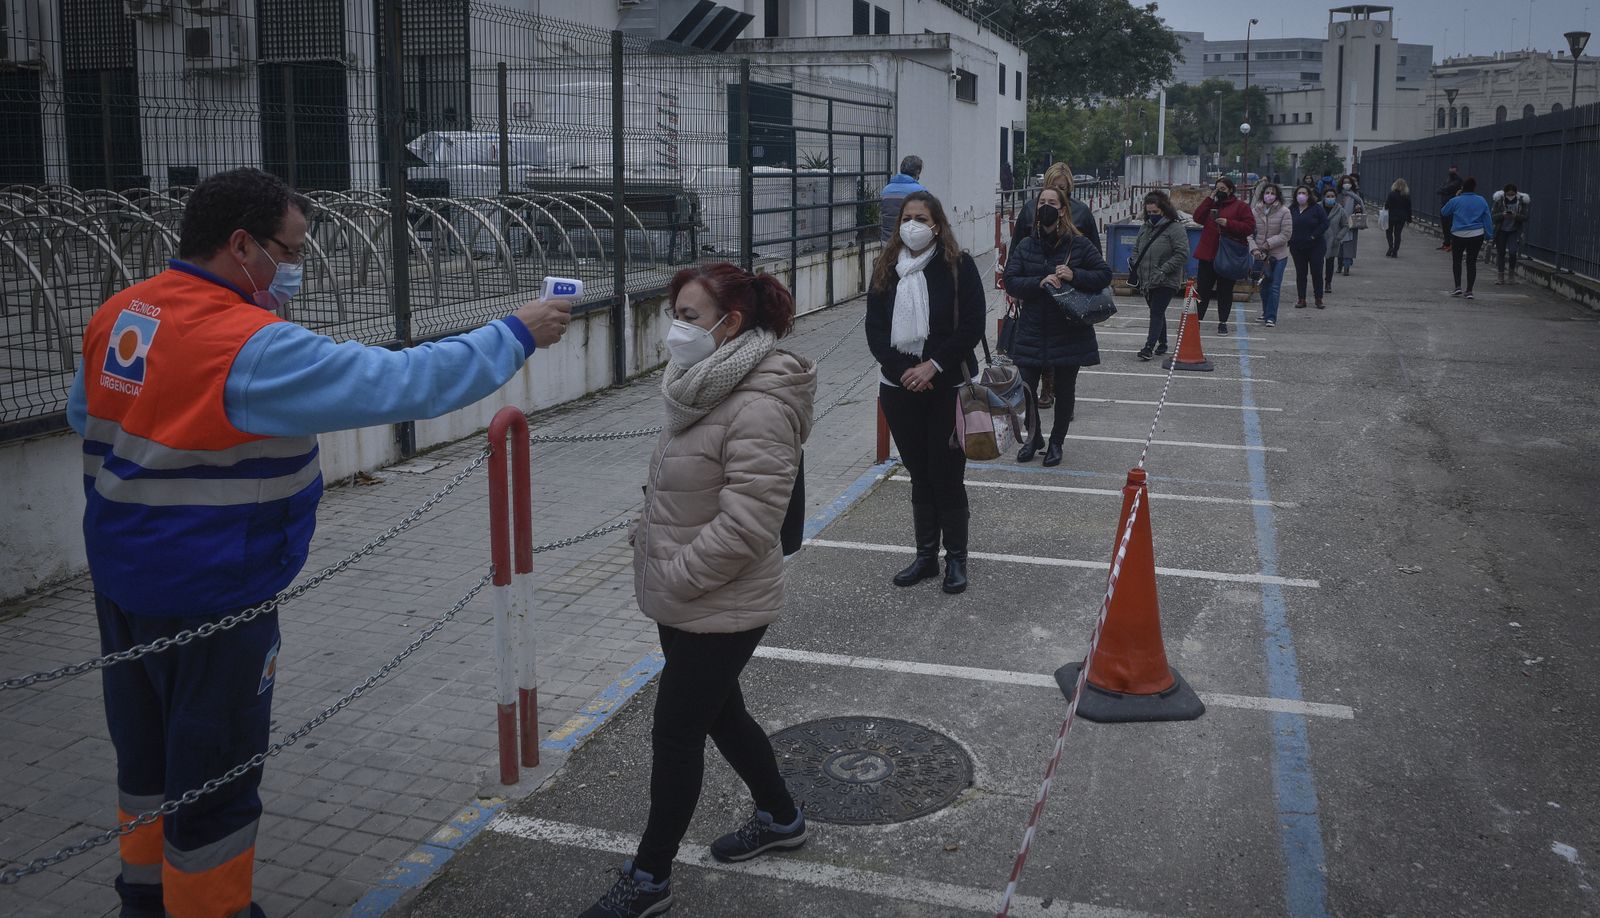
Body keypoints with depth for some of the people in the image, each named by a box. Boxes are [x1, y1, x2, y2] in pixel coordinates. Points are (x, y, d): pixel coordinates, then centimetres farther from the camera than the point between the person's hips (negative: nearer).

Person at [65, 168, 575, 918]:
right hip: (209, 595, -9)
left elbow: (86, 415, 18)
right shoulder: (250, 346, -26)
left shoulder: (118, 314, 1)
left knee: (148, 745, 24)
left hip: (121, 576, 9)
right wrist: (515, 335, -19)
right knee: (213, 772, 7)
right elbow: (400, 383, -27)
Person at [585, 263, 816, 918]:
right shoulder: (708, 389, 7)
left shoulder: (760, 408, -24)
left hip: (719, 611, -9)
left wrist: (670, 576, -21)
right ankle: (780, 818, 43)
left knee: (676, 733, 3)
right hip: (686, 601, 9)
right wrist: (646, 543, 8)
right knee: (720, 714, 22)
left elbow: (745, 524, -28)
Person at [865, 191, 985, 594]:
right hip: (900, 387, 4)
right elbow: (875, 330, 2)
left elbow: (973, 325, -10)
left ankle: (956, 558, 15)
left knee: (947, 476, 1)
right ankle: (926, 556, 22)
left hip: (948, 387, -3)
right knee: (920, 476, 12)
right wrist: (904, 370, -11)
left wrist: (933, 365, -16)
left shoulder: (958, 265, -6)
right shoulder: (885, 269, 5)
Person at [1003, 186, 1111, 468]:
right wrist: (1040, 282, -20)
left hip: (1069, 331, -1)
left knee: (1064, 390, 8)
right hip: (1032, 331, 2)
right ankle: (1034, 437, 26)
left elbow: (1105, 275, -1)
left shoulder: (1078, 244, -3)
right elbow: (1010, 281, -4)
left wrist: (1074, 276, -17)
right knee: (1026, 387, 2)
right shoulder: (1026, 246, 3)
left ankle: (1056, 442, 26)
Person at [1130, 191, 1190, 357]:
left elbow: (1182, 255, -16)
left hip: (1166, 282, -7)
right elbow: (1136, 249, 22)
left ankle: (1149, 347, -14)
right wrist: (1136, 265, 4)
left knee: (1157, 313, -11)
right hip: (1147, 281, 7)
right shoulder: (1145, 228, 10)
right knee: (1157, 312, 16)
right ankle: (1162, 343, 28)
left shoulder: (1175, 228, -11)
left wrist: (1163, 270, -21)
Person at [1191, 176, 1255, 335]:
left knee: (1225, 290, 5)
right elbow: (1198, 217, -3)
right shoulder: (1211, 204, 12)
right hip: (1208, 254, 3)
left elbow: (1250, 227, -8)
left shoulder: (1240, 206, 0)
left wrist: (1228, 223, -18)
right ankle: (1197, 319, 13)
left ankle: (1223, 322, 14)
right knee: (1203, 288, 4)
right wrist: (1210, 198, -7)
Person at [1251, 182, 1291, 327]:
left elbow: (1286, 234, -10)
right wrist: (1254, 248, -14)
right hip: (1261, 255, 3)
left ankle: (1271, 317, -5)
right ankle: (1266, 313, 33)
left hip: (1278, 255, -3)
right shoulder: (1255, 211, 1)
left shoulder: (1284, 211, -7)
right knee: (1264, 286, 16)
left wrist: (1269, 243, -16)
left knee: (1275, 287, -7)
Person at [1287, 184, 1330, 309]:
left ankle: (1319, 299, 7)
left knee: (1316, 272, -1)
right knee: (1300, 273, 6)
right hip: (1297, 247, 3)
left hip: (1315, 246, -3)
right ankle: (1301, 299, 11)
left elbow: (1324, 223, -6)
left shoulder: (1316, 208, -3)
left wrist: (1313, 236, -13)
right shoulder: (1291, 209, 6)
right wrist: (1290, 238, -3)